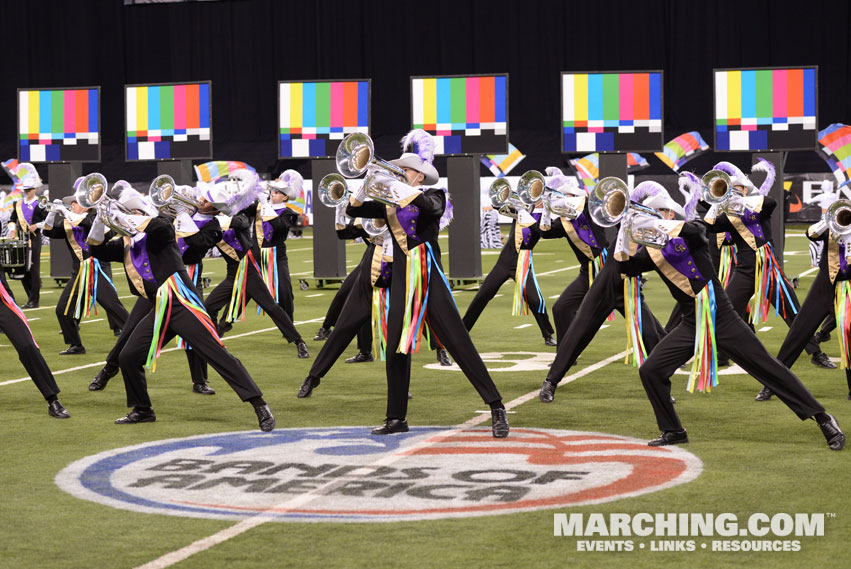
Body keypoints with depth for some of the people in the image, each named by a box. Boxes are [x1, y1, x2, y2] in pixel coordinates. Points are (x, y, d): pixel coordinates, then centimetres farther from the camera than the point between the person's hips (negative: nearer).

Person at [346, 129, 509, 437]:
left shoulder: (433, 196, -1)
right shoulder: (391, 205, 11)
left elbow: (433, 207, -25)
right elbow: (353, 210, 5)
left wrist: (398, 187, -30)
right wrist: (365, 187, -13)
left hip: (431, 283, -5)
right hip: (401, 284, 5)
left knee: (460, 345, -8)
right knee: (396, 351, 5)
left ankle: (497, 409, -5)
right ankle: (396, 418, 15)